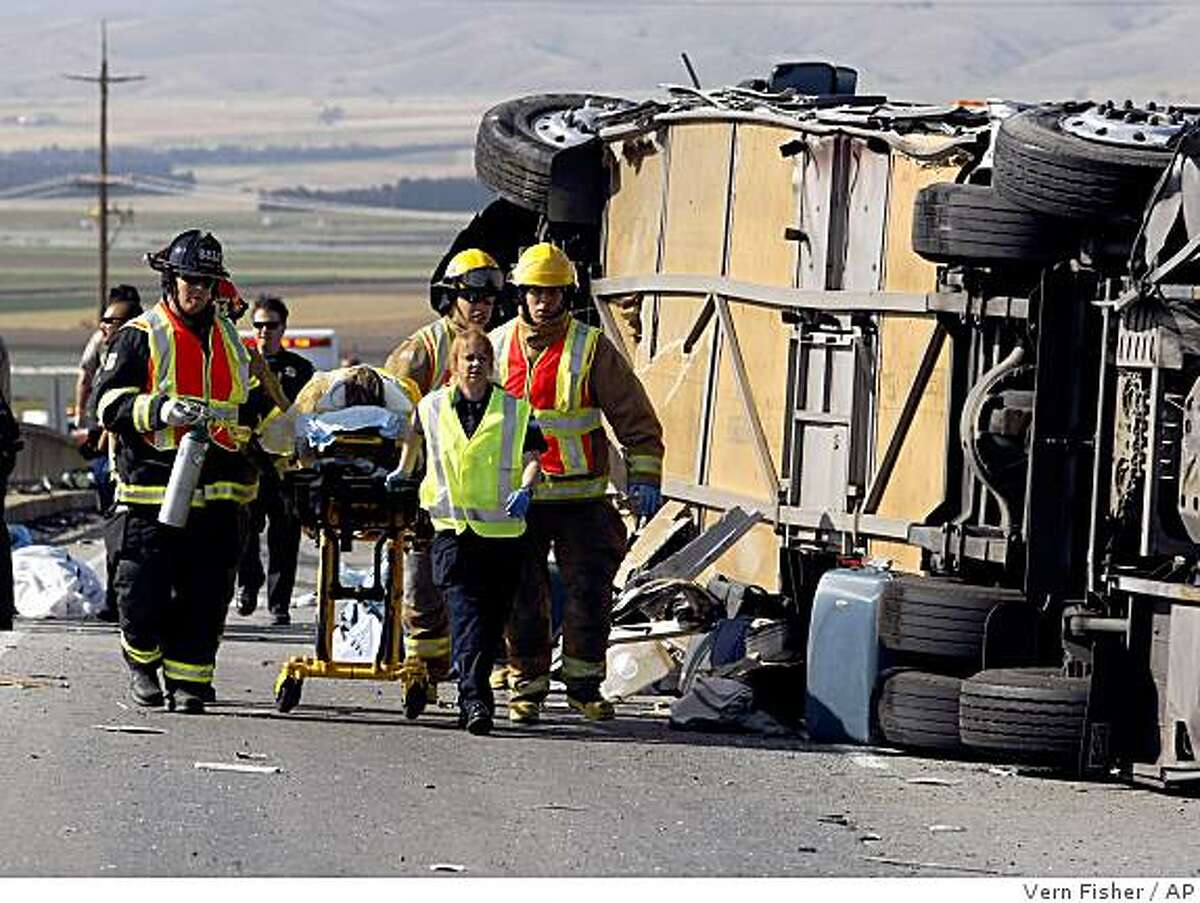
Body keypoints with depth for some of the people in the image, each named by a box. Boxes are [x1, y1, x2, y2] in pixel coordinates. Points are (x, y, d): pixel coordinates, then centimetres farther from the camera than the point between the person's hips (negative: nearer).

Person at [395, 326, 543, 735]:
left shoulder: (514, 410, 4)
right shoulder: (432, 407, 8)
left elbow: (532, 457, 2)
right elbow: (414, 433, 30)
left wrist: (524, 490, -15)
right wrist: (402, 472, 31)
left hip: (503, 529, 1)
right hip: (452, 529, -1)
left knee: (493, 619, 5)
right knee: (465, 613, -15)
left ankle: (472, 694, 21)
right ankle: (475, 700, -24)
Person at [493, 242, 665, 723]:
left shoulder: (592, 349, -1)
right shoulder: (497, 347, 7)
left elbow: (635, 417, 1)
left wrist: (644, 477, -6)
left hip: (580, 498, -2)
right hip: (515, 498, 2)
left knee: (589, 590, -5)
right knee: (522, 597, 4)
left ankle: (583, 683, 7)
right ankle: (527, 686, 13)